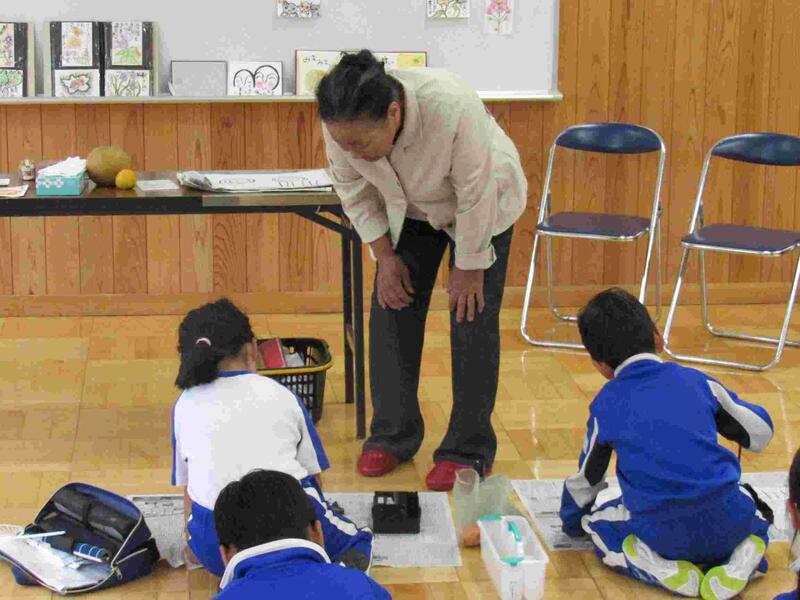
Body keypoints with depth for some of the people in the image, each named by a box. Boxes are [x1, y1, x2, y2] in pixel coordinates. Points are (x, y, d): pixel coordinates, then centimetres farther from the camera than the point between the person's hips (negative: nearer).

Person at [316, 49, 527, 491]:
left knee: (473, 318, -8)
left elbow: (476, 194, -29)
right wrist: (385, 255, -9)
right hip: (408, 209, 4)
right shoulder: (341, 123, -29)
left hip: (482, 204, -4)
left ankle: (468, 451, 1)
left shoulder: (453, 108, -42)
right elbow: (353, 189, -10)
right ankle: (392, 436, 14)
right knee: (392, 310, 1)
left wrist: (469, 267, -19)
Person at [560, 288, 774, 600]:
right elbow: (760, 433, 16)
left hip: (662, 535, -2)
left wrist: (572, 523, 40)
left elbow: (586, 479, 19)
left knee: (598, 524, 26)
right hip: (727, 524, 2)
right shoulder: (696, 380, 8)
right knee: (756, 515, 35)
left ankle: (665, 570, -2)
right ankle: (741, 563, 1)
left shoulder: (606, 404, 6)